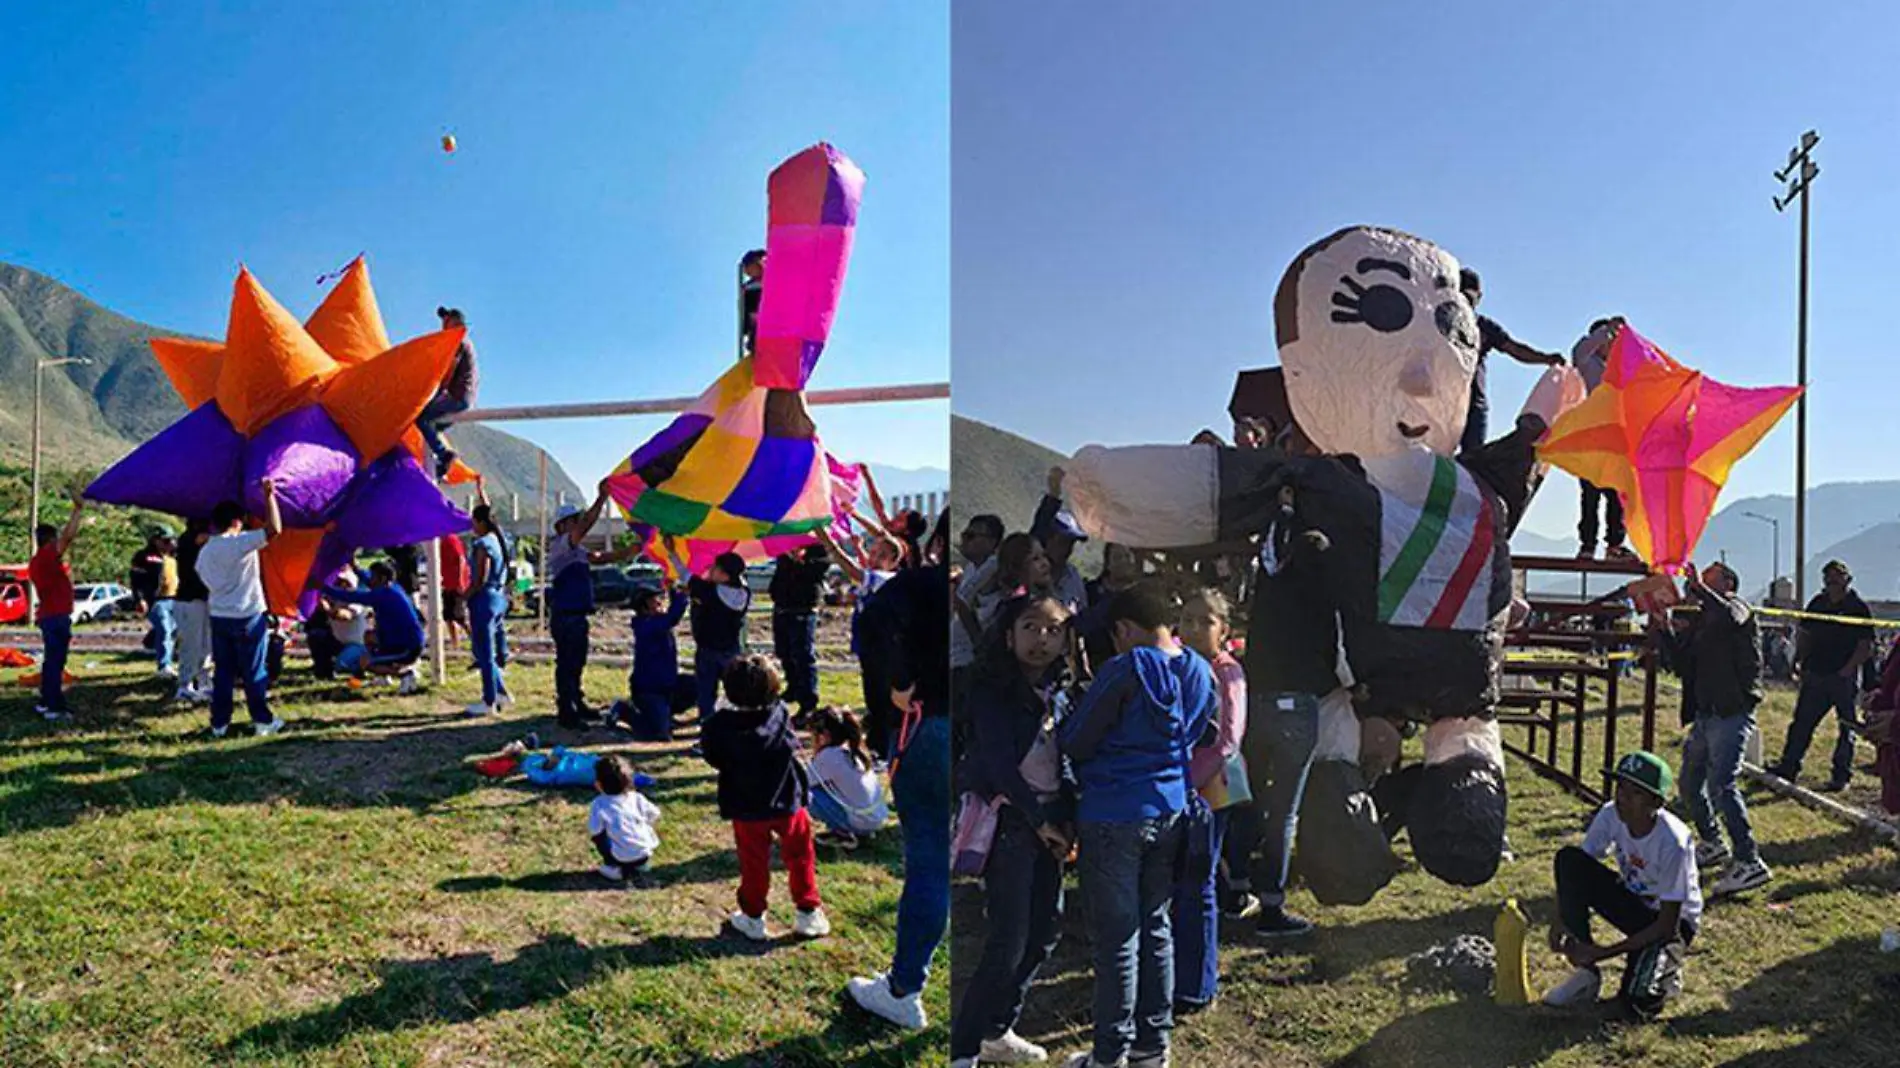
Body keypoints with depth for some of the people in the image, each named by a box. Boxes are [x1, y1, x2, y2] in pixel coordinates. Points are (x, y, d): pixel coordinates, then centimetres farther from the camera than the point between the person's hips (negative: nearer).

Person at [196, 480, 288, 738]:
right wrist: (269, 495, -17)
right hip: (248, 617, -6)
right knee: (254, 672, 2)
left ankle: (219, 723, 13)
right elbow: (274, 529, -23)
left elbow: (208, 582, 13)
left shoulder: (204, 552, 8)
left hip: (219, 617, 6)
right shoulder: (241, 543, -13)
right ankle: (263, 721, 8)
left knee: (223, 672, 11)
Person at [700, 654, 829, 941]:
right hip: (786, 802, 1)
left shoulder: (721, 726, -18)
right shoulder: (780, 714, -14)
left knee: (753, 863, 15)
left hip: (746, 809, -1)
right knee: (800, 857, 16)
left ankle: (753, 918, 25)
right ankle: (808, 913, 23)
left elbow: (713, 758, -3)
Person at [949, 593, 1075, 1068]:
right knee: (1008, 942, -8)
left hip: (1047, 822, 7)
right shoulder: (990, 691, -10)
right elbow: (1000, 763, -15)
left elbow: (1064, 763, 9)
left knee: (1047, 928, 11)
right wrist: (1041, 821, -13)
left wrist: (1066, 820, -4)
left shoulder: (1059, 694, 8)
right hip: (1007, 821, -7)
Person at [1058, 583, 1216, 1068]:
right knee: (1156, 928, 17)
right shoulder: (1200, 672, 2)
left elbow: (1075, 743, -12)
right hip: (1171, 811, 7)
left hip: (1113, 817, -7)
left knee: (1117, 938, 3)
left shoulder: (1124, 672, -19)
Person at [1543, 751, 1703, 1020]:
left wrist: (1603, 953, -28)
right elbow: (1577, 868, -9)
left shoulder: (1672, 842, -30)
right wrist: (1561, 920, -25)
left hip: (1674, 918, -5)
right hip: (1632, 901, 5)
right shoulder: (1611, 815, -17)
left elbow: (1667, 925, -26)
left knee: (1637, 1000, -28)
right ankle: (1586, 975, -13)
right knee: (1568, 858, -23)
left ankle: (1663, 964, 10)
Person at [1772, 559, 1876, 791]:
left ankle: (1842, 776, 14)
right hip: (1815, 676, 5)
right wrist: (1798, 661, 6)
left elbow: (1866, 648, -9)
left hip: (1844, 679, -5)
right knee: (1801, 723, 5)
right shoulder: (1818, 603, 9)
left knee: (1847, 729, 6)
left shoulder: (1859, 609, -6)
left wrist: (1847, 669, -17)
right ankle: (1788, 767, 10)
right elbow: (1805, 635, 17)